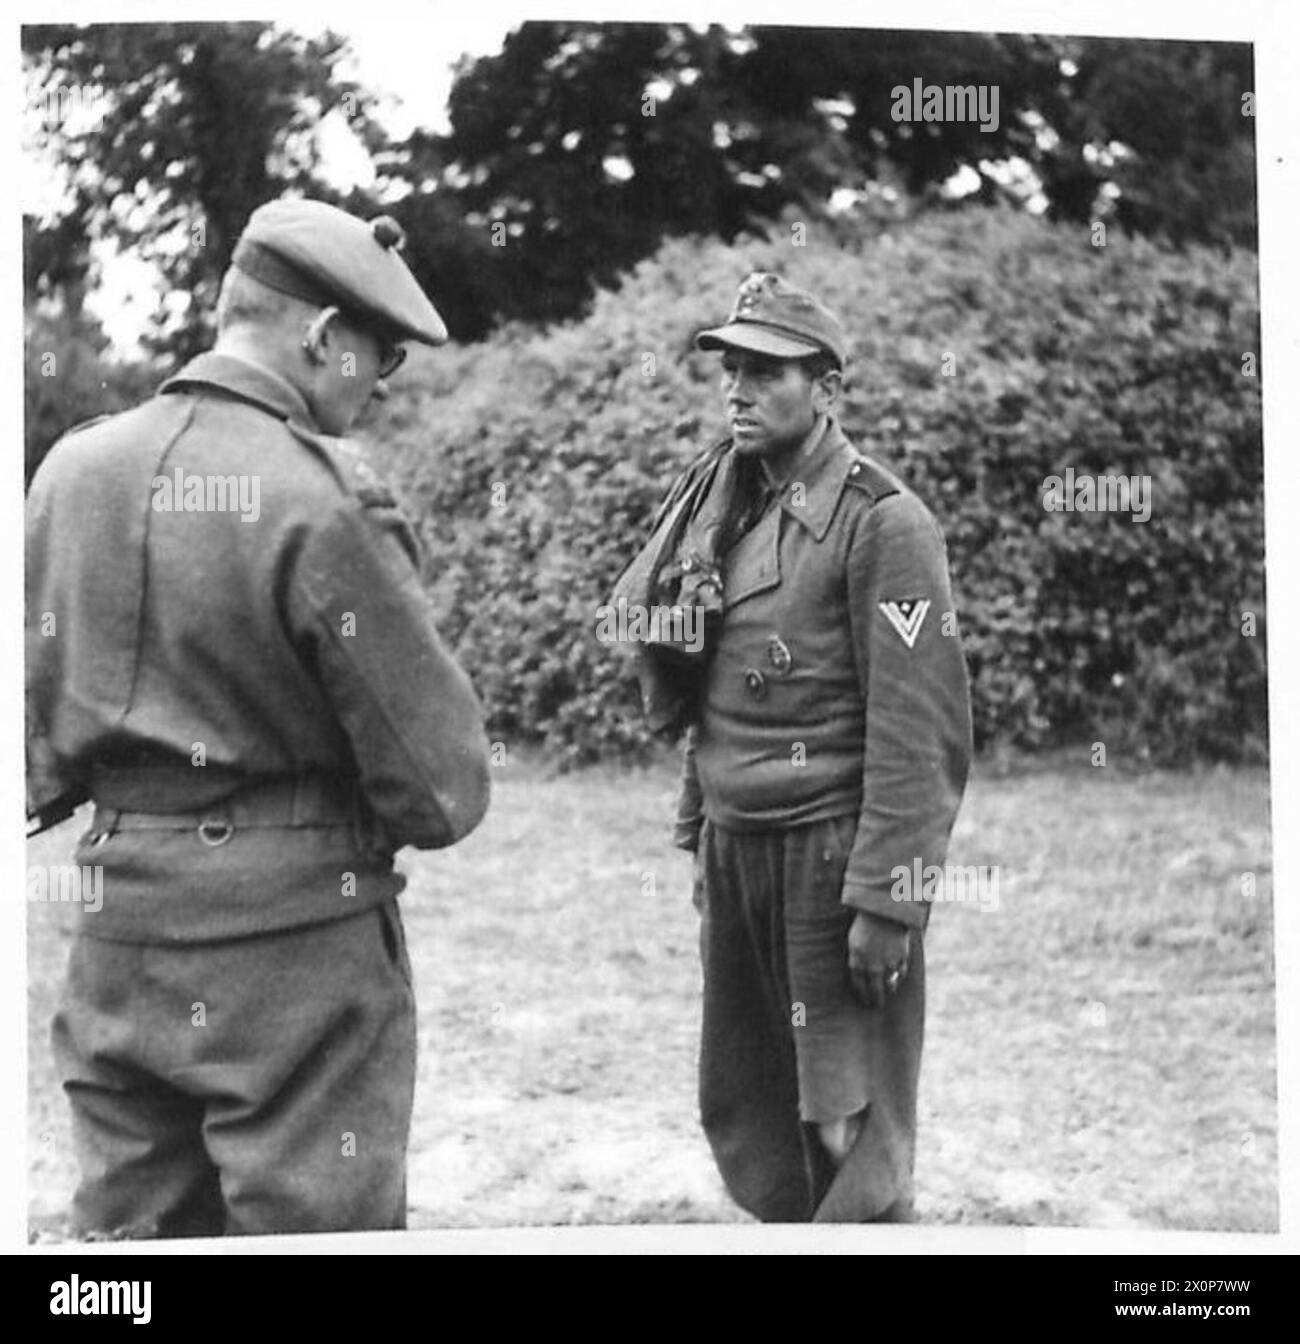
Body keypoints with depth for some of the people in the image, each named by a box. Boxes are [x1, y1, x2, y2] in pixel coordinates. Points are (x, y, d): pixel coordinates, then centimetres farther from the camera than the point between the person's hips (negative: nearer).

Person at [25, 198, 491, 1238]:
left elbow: (40, 755, 10)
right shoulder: (326, 501, -15)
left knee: (132, 1224, 15)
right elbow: (444, 788, -12)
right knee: (311, 1222, 3)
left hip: (118, 932, 6)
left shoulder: (72, 470, 3)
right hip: (295, 937, -6)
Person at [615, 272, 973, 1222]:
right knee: (743, 1111, 13)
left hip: (832, 852, -7)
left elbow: (920, 733, -15)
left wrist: (887, 900, -18)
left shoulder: (881, 523, -11)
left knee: (849, 1133, -2)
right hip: (733, 847, 7)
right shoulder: (723, 507, 11)